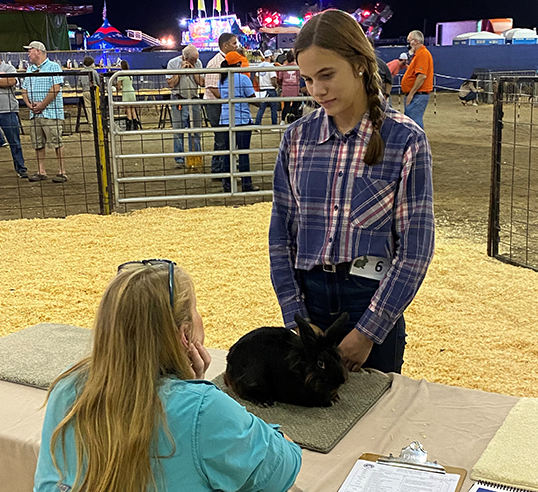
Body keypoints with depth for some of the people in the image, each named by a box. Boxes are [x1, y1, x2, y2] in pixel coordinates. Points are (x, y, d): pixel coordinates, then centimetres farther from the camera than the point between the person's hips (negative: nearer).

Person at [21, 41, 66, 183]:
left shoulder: (53, 66, -2)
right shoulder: (29, 69, 20)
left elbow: (56, 88, -12)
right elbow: (24, 90, 19)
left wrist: (42, 105, -13)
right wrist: (29, 104, -1)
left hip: (51, 113, -7)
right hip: (34, 114, 7)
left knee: (57, 142, -7)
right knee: (37, 144, 8)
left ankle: (62, 172, -3)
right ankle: (41, 172, 15)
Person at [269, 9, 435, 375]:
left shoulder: (405, 140, -7)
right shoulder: (297, 138, 2)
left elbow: (415, 251, -9)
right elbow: (281, 236, 4)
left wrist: (368, 332, -13)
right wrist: (295, 319, -4)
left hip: (374, 301, -2)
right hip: (308, 298, 3)